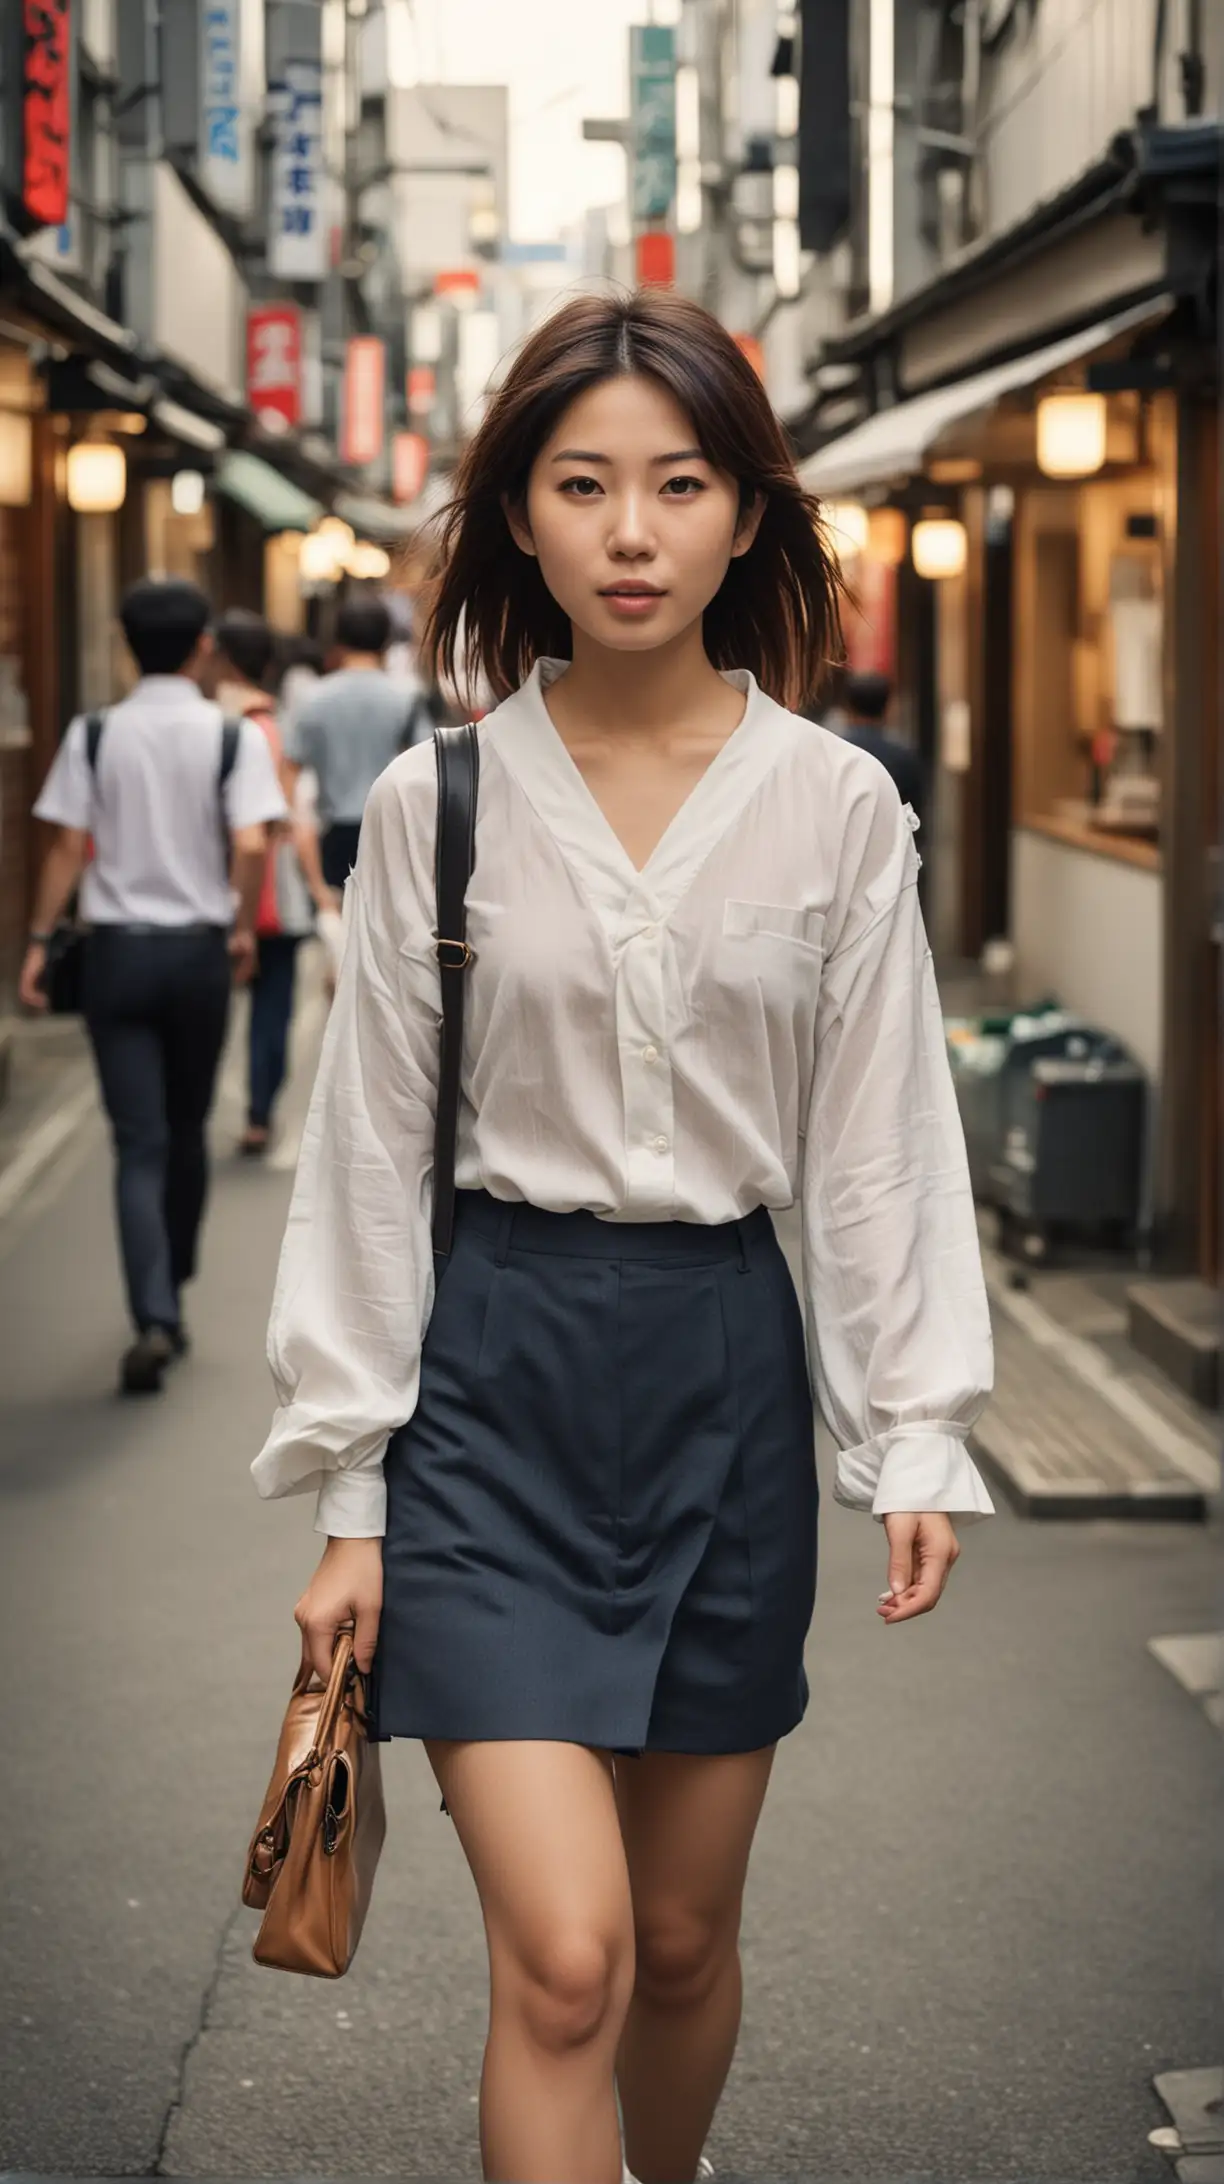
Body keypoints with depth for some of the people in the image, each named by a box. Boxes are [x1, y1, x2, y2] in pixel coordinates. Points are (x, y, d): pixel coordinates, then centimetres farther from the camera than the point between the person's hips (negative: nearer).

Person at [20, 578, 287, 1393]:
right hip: (199, 947, 0)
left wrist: (41, 939, 1)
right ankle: (171, 1301, 28)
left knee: (140, 1144, -2)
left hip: (118, 950, 0)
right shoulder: (233, 738, -5)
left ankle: (154, 1318, -16)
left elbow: (70, 847, -5)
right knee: (186, 1135, 17)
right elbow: (251, 847, -14)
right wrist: (244, 929, 1)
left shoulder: (94, 736, -1)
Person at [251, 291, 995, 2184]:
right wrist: (348, 1494, 1)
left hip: (727, 1368, 2)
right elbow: (371, 1152, 1)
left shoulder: (839, 807, 0)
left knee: (685, 1938, 13)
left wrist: (918, 1437, 0)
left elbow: (881, 1140, 5)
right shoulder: (436, 805, -2)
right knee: (564, 1958, -11)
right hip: (495, 1367, -2)